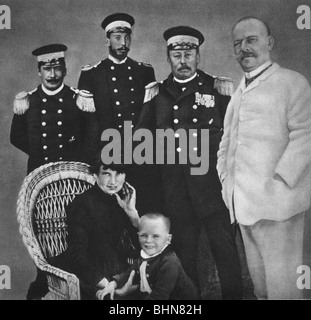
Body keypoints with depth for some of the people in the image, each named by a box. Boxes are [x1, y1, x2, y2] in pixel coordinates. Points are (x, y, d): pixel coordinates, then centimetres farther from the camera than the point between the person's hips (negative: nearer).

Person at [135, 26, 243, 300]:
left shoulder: (216, 87, 3)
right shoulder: (158, 92, 11)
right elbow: (143, 134, 13)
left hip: (211, 181, -3)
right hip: (174, 183, 3)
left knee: (224, 245, -1)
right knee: (183, 249, 12)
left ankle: (233, 294, 13)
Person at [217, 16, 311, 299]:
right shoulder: (239, 92, 20)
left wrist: (279, 181, -18)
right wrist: (225, 177, 10)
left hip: (276, 200, -7)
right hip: (244, 201, 7)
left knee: (281, 279, -3)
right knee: (257, 276, 15)